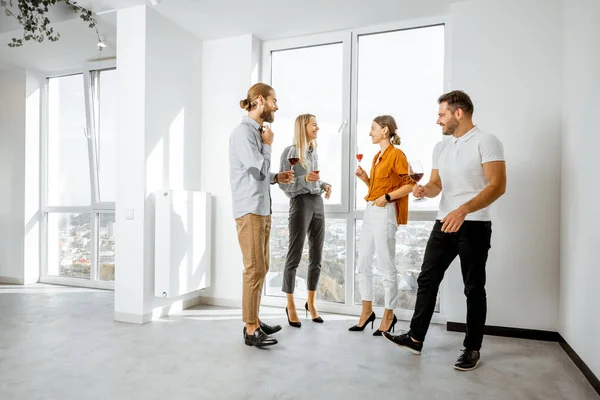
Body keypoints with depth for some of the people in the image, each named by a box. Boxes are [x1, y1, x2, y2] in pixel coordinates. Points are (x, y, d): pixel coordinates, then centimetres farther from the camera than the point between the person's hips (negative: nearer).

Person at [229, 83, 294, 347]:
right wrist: (268, 144, -4)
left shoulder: (258, 132, 16)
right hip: (250, 210, -9)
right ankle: (251, 330, 6)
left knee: (260, 268, 13)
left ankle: (254, 320, 24)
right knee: (255, 269, -5)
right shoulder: (244, 132, -11)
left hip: (262, 209, 9)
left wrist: (276, 178, 8)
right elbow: (259, 170, -18)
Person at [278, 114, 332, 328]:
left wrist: (324, 185, 4)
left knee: (316, 257, 10)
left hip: (318, 203, 7)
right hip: (300, 203, -7)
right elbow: (283, 183, -9)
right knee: (294, 256, 1)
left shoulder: (313, 151, 15)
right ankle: (290, 306, 15)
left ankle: (311, 303, 25)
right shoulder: (290, 151, -6)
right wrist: (304, 179, -23)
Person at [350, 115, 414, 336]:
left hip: (384, 213, -9)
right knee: (363, 265, 10)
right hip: (370, 211, 9)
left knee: (386, 266, 0)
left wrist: (387, 197, -18)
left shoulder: (396, 154, -7)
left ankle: (389, 315, 15)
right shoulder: (377, 156, 17)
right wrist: (364, 178, 5)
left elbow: (410, 184, -13)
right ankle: (367, 311, 22)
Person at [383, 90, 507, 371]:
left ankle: (472, 349, 20)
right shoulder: (440, 147, 13)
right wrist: (424, 190, -7)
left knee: (474, 288, 5)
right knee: (427, 279, 8)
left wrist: (464, 210, -30)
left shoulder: (486, 142, -9)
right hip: (444, 224, 7)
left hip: (474, 226, -6)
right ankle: (415, 338, 20)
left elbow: (498, 185, -18)